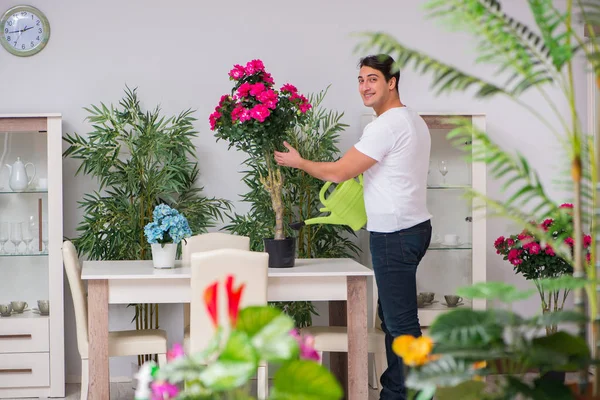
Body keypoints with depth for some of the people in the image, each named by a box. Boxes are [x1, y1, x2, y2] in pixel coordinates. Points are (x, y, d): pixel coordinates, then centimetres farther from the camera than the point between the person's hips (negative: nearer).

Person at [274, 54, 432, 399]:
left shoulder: (387, 125, -18)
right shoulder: (412, 119, 15)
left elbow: (338, 172, -15)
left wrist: (297, 162, -1)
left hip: (396, 235, -11)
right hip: (412, 226, 11)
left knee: (401, 322, -7)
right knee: (392, 316, 17)